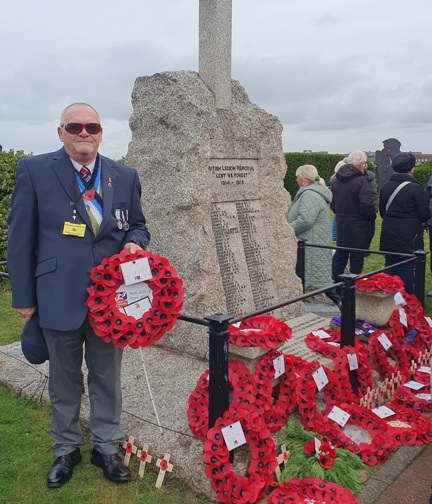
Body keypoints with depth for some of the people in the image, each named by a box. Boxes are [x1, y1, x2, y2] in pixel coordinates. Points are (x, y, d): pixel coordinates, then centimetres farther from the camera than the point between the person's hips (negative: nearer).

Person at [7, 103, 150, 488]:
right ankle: (66, 449, 37)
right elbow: (21, 238, -2)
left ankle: (106, 447, 35)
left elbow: (137, 225, 14)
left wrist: (134, 242, -11)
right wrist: (24, 297, -3)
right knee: (64, 381, 16)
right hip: (59, 297, -2)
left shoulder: (125, 177, 4)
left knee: (107, 378, 15)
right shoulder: (34, 171, -4)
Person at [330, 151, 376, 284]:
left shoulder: (335, 180, 6)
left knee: (340, 256, 16)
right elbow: (367, 206, -22)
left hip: (341, 227, 7)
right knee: (357, 258, 3)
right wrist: (373, 217, -4)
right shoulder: (361, 181, -18)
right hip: (358, 229, -7)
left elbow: (332, 204, 13)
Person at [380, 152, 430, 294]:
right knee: (406, 269, 1)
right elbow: (425, 215, -11)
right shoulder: (415, 188, -14)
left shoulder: (386, 186, 4)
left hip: (388, 236, 6)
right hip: (409, 237, -5)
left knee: (390, 266, 14)